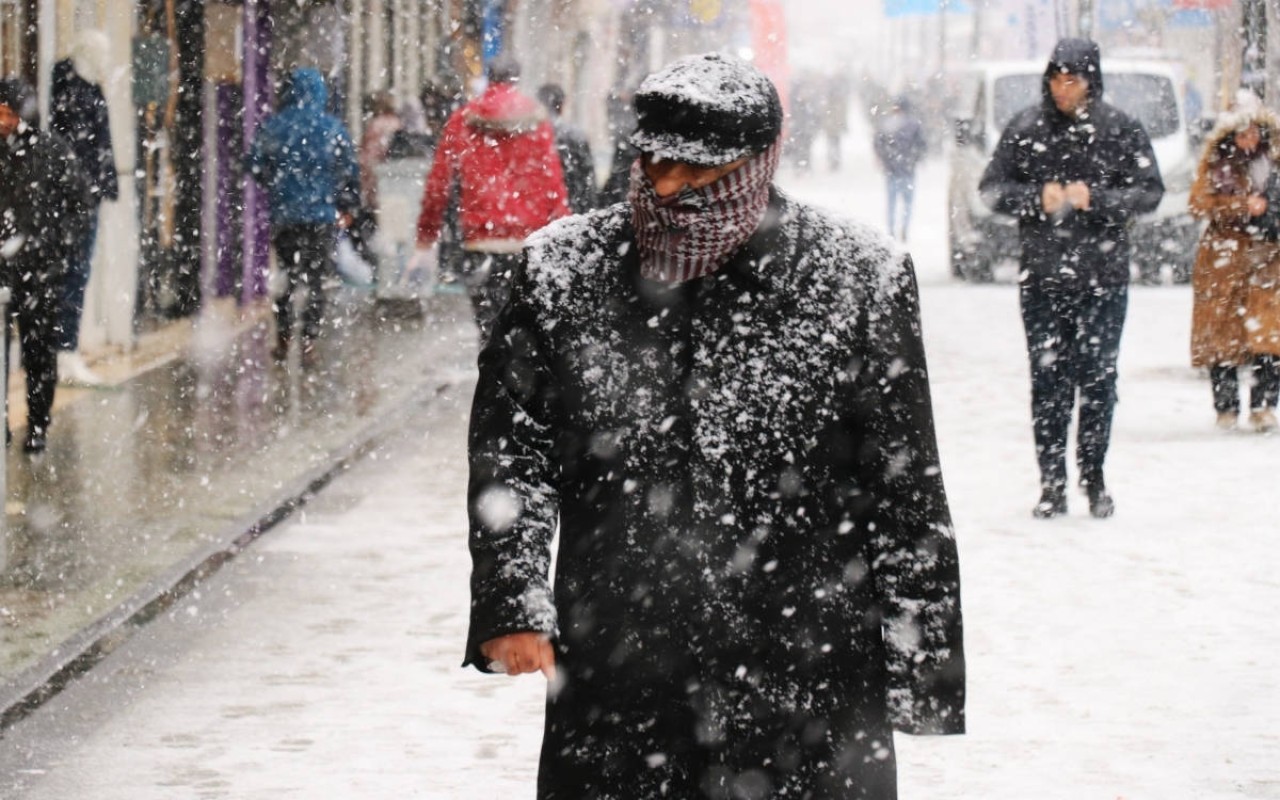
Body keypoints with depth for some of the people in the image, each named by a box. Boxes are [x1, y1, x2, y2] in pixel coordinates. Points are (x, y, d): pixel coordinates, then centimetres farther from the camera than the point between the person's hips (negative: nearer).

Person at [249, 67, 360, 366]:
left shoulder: (273, 126, -2)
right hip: (323, 215, -1)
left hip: (284, 213, 1)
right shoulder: (333, 128, -3)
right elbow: (350, 170, -1)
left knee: (286, 276, 15)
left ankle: (283, 338, 14)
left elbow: (256, 165, 2)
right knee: (316, 280, 3)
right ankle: (309, 342, -1)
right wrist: (347, 207, 10)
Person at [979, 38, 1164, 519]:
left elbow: (1150, 191, -1)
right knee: (1047, 379, 0)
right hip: (1041, 277, 1)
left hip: (1104, 276, -1)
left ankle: (1093, 479, 12)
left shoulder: (1119, 129, 1)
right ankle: (1052, 483, 5)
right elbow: (992, 189, 6)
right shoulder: (1025, 129, 4)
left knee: (1098, 378, 1)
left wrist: (1095, 199, -14)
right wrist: (1036, 198, -11)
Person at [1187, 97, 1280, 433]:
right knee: (1221, 331, -1)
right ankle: (1226, 407, 8)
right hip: (1223, 255, -1)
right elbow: (1199, 203, -6)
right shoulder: (1217, 161, 3)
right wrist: (1243, 206, -13)